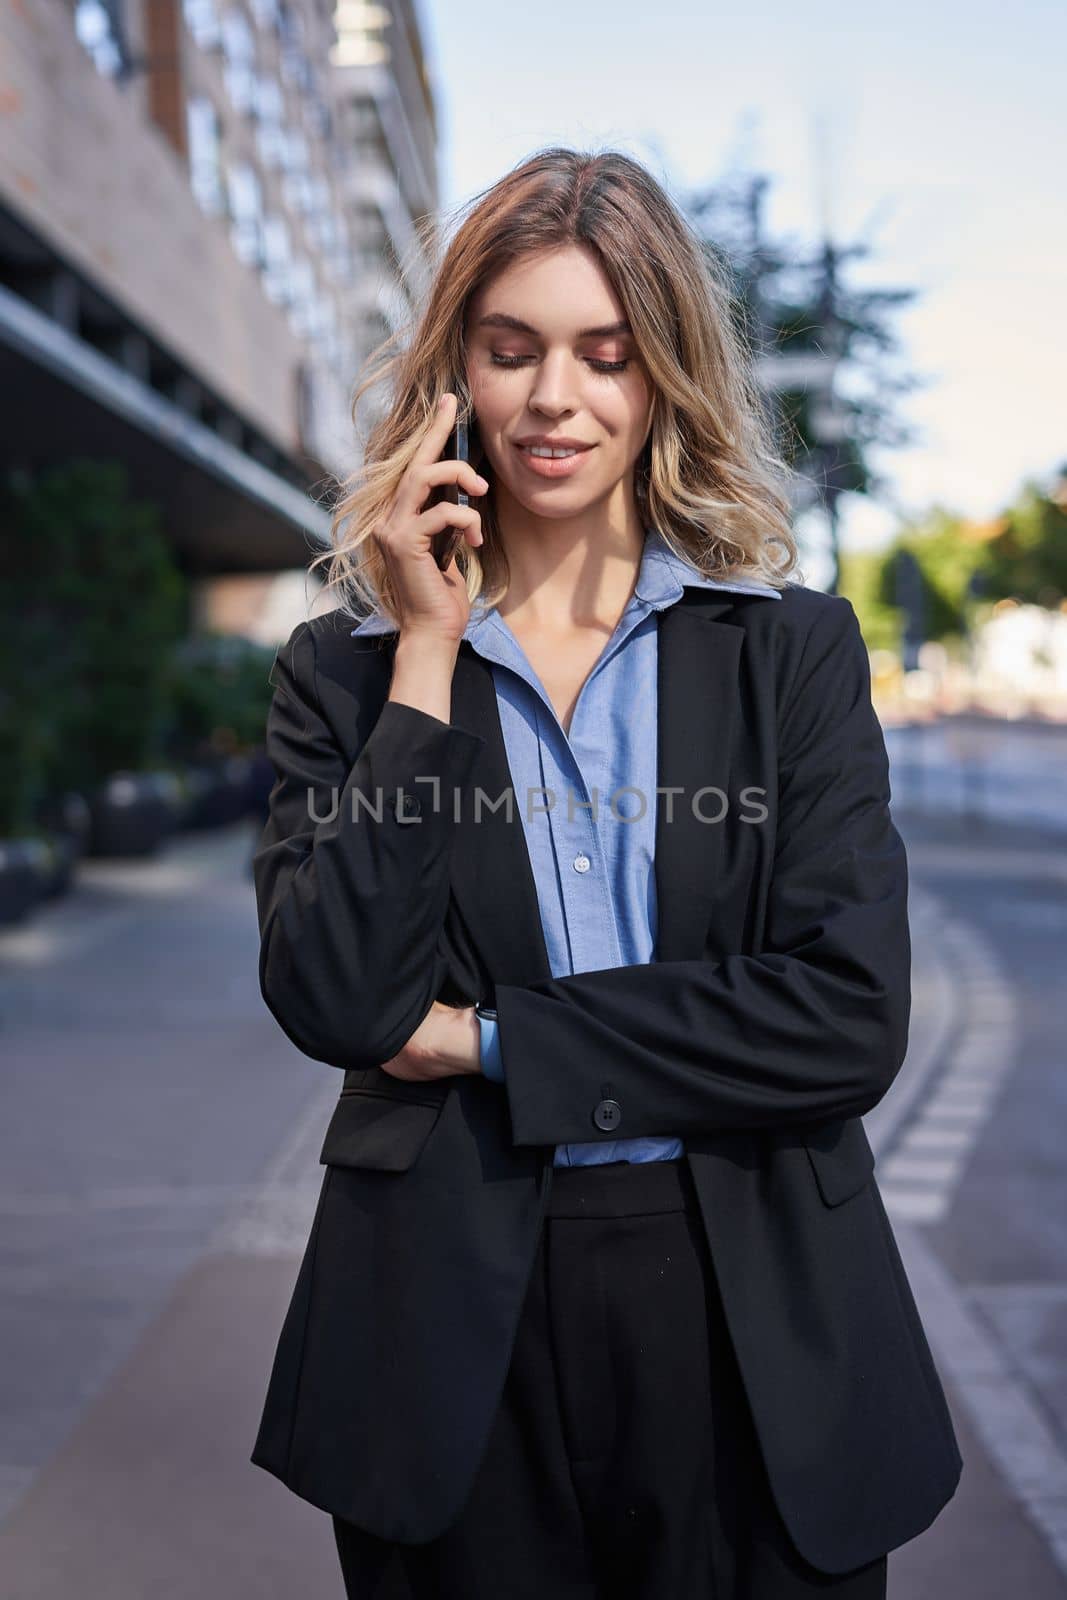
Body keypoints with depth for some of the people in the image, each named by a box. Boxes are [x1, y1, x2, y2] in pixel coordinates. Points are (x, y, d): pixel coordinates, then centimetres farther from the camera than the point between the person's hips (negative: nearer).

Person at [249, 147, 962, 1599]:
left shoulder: (792, 647, 0)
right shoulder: (346, 668, 2)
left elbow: (851, 1014, -10)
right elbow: (334, 1002, -12)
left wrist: (491, 1041, -11)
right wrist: (429, 652, -12)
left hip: (754, 1325, 0)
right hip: (453, 1329, 0)